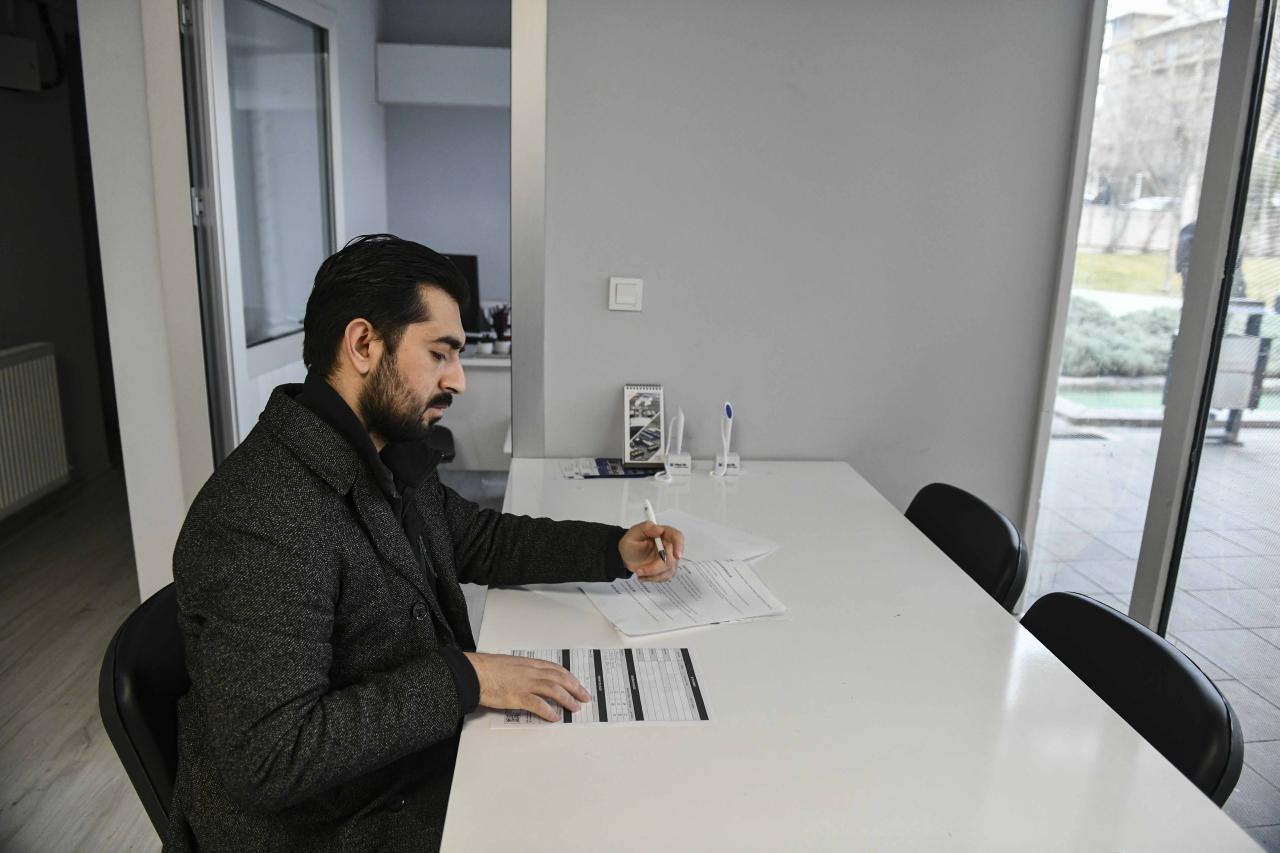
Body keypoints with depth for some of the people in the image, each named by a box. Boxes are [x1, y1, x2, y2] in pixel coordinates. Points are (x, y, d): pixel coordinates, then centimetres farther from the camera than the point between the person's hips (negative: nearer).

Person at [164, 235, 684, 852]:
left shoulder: (393, 459, 0)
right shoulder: (262, 522, -28)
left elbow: (477, 539, 14)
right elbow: (269, 758, -29)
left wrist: (613, 550, 2)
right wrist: (462, 679, -28)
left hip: (429, 761, 8)